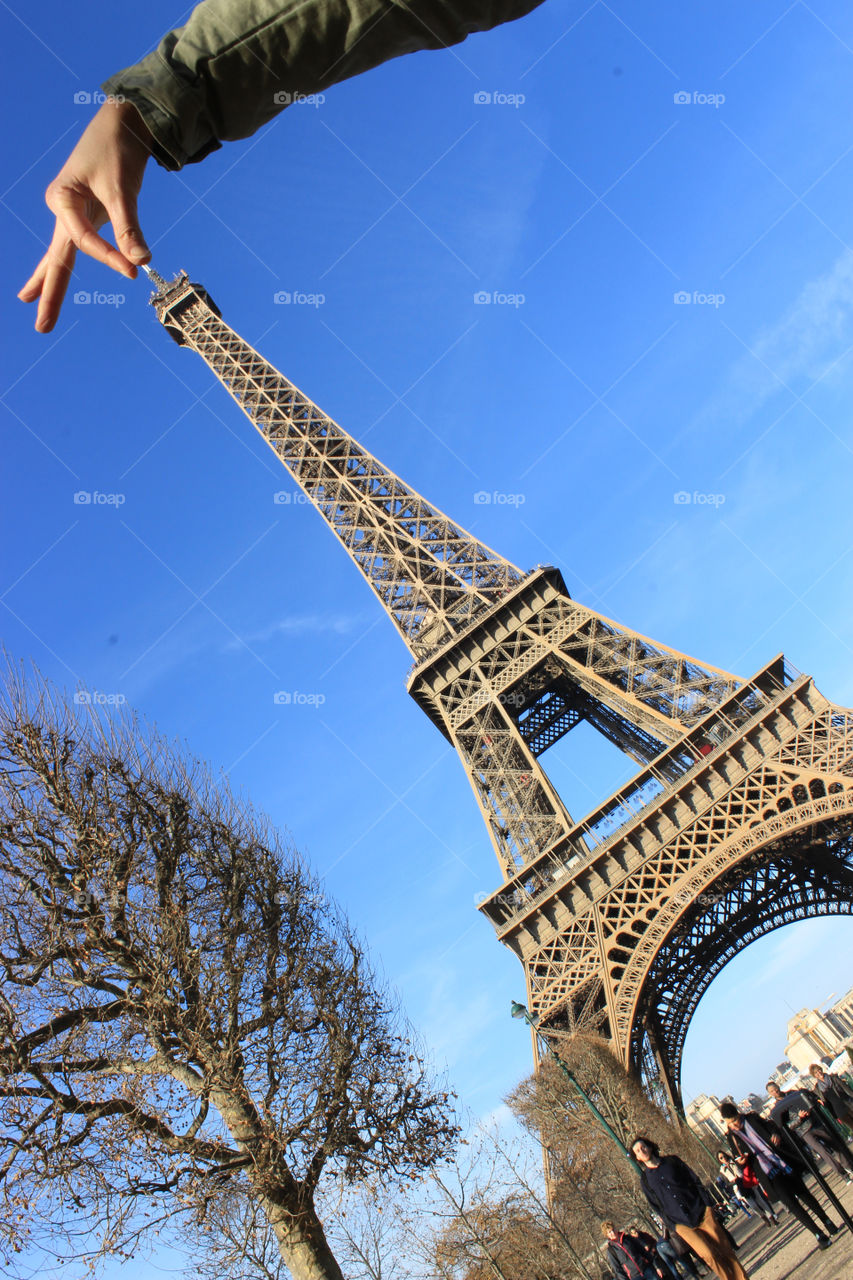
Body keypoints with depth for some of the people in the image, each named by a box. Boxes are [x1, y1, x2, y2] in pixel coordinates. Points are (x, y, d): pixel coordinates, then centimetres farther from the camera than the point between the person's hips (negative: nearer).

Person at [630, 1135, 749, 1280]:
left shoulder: (671, 1161, 5)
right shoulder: (645, 1178, 4)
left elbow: (695, 1180, 7)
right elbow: (656, 1206, 7)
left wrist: (706, 1203, -1)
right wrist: (672, 1224, -1)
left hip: (702, 1212, 1)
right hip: (683, 1224, -1)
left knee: (724, 1248, -1)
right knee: (708, 1255, -14)